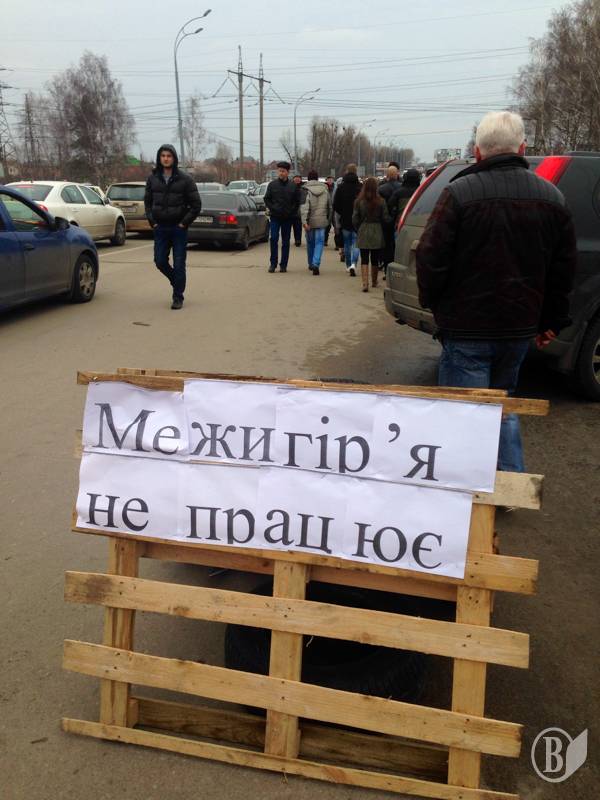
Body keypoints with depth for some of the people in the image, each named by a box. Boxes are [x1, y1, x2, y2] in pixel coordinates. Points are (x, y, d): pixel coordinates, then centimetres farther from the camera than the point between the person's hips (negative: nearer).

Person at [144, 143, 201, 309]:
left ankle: (178, 297, 10)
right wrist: (152, 221, 3)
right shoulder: (153, 178, 4)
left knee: (179, 264, -1)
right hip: (160, 228, 3)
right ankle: (176, 282, 30)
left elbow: (196, 204, -4)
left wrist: (184, 223, -9)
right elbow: (147, 201, 14)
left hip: (179, 228, -3)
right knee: (160, 261, 3)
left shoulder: (185, 179, -6)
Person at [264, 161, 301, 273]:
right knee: (273, 239, -8)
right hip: (275, 217, -1)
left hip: (288, 218, 1)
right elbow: (267, 199, 7)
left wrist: (291, 211, -5)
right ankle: (273, 263, 2)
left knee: (286, 242, 4)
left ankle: (283, 265, 10)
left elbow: (297, 202, 7)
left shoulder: (293, 186, 3)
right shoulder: (272, 185, 3)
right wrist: (273, 209, -5)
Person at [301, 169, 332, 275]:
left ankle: (311, 264, 27)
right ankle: (316, 264, -17)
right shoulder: (325, 189, 5)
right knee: (319, 243, 1)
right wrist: (329, 219, 21)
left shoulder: (306, 190, -6)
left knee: (310, 243, 14)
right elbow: (329, 206, 11)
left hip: (310, 221, -1)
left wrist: (304, 221, -21)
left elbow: (304, 206, -17)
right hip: (322, 221, 1)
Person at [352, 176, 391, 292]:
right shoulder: (381, 202, -7)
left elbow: (355, 219, -2)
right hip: (377, 233, 1)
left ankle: (365, 283, -15)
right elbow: (386, 219, -3)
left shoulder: (359, 201, -6)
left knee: (364, 259, 0)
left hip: (363, 233, -1)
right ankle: (374, 281, 29)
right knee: (375, 259, 14)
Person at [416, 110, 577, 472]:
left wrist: (433, 303, 6)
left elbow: (431, 258, -12)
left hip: (467, 327, -5)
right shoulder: (551, 197, 5)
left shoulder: (460, 193, -13)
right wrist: (552, 321, 19)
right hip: (521, 326, 6)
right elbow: (564, 268, 10)